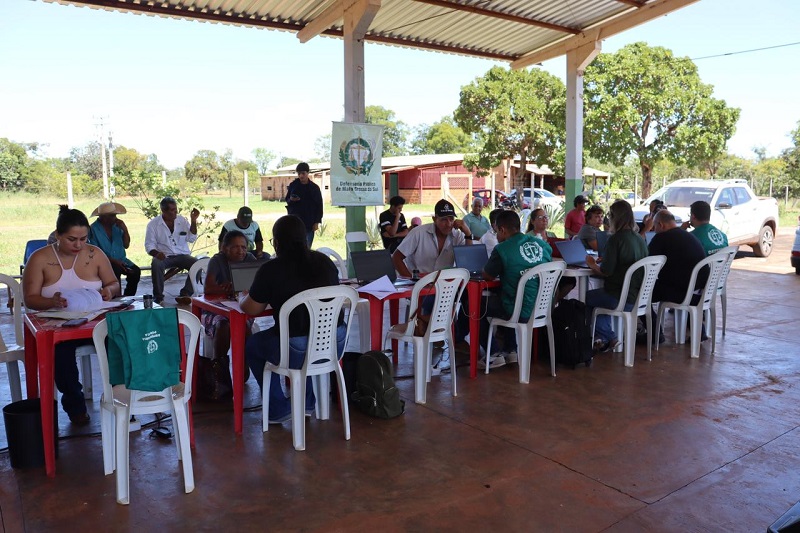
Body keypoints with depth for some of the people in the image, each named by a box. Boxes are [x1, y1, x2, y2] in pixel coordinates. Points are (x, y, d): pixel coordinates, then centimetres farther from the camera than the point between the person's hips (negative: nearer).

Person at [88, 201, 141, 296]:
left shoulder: (117, 225, 5)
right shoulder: (93, 229, -9)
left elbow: (126, 245, 7)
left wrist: (125, 230, -8)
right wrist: (114, 261, -20)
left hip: (121, 260, 5)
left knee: (136, 271, -21)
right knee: (116, 272, -33)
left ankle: (128, 297, -5)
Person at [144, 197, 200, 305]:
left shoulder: (182, 220, 10)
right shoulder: (153, 224, 3)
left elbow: (191, 238, 6)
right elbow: (149, 245, 0)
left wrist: (194, 221, -4)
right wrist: (156, 253, -21)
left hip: (182, 255, 2)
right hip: (164, 256, -2)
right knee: (156, 264, -36)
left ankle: (185, 294, -25)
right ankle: (158, 296, -21)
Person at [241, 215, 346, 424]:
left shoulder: (271, 270, -10)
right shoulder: (325, 262, 4)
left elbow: (251, 309, 0)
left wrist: (242, 300, 24)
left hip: (297, 352, -5)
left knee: (251, 345, 23)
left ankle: (279, 409, 25)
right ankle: (306, 403, 40)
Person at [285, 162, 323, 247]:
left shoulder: (314, 187, 2)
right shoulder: (293, 185, 4)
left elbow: (319, 206, 3)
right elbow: (287, 200, 14)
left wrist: (317, 222, -3)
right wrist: (291, 200, -11)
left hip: (309, 223, 0)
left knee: (307, 247, 1)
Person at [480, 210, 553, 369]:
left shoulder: (502, 249, -16)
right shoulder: (542, 244, 3)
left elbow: (487, 277, -4)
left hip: (522, 313, -7)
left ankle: (494, 355, 17)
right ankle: (511, 351, 33)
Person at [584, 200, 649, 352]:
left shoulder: (616, 238, -15)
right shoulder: (640, 239, 7)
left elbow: (606, 271, -17)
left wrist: (592, 265, 2)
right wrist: (598, 264, 20)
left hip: (622, 299, -8)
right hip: (639, 297, 8)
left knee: (586, 298, 18)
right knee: (598, 296, 31)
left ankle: (607, 337, 23)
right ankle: (607, 338, 26)